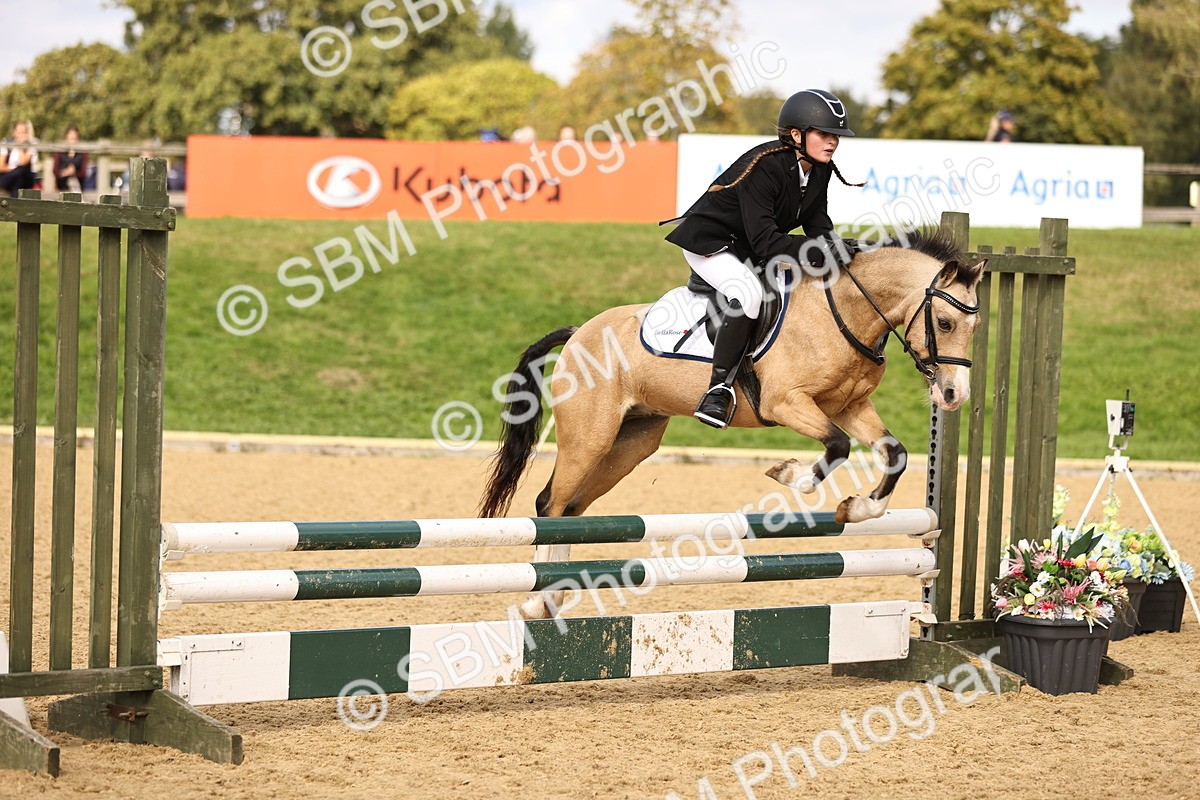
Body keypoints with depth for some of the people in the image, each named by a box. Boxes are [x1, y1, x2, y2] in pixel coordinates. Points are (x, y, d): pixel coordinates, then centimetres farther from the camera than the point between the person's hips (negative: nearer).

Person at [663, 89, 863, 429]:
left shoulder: (820, 170, -4)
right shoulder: (763, 166, -30)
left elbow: (818, 225, 0)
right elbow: (765, 242, -35)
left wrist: (835, 249, -22)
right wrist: (821, 252, -42)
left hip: (748, 250, 9)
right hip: (708, 242, -9)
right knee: (749, 292, -35)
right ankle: (719, 388, -30)